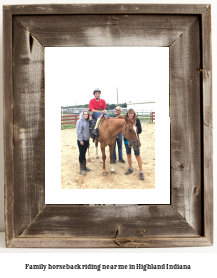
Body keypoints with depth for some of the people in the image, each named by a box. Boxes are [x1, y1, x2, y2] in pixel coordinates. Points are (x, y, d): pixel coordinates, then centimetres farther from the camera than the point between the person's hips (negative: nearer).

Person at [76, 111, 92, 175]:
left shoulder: (88, 121, 7)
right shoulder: (79, 121, -12)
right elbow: (78, 132, -15)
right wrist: (81, 140, -16)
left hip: (86, 140, 6)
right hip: (81, 141, -6)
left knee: (84, 153, 16)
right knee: (81, 154, 0)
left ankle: (84, 166, 28)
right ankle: (81, 168, 10)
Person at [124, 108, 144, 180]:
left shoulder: (137, 120, -7)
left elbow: (140, 130, -8)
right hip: (127, 140, 3)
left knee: (137, 155, -2)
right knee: (128, 154, 14)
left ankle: (141, 172, 4)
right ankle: (130, 168, 32)